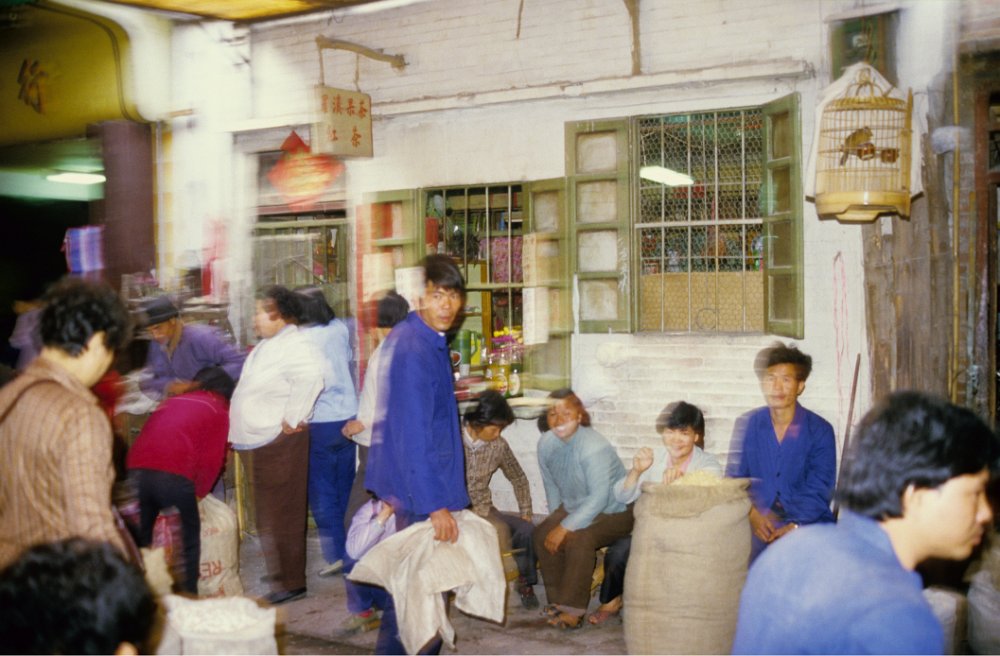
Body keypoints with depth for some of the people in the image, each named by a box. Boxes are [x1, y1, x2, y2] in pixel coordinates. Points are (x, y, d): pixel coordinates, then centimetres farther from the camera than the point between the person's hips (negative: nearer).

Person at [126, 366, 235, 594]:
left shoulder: (170, 402, 30)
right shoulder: (218, 411, 16)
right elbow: (211, 461, 6)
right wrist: (198, 493, 17)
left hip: (136, 469, 5)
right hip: (175, 475, -5)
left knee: (140, 535, 22)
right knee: (190, 535, 14)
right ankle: (188, 595, 14)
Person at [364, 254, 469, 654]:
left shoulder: (426, 340, 8)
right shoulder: (414, 349, -23)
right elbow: (413, 436, -25)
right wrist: (435, 505, -24)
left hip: (408, 484, 10)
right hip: (419, 487, -10)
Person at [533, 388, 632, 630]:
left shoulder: (595, 448, -30)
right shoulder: (546, 443, -8)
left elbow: (599, 499, -31)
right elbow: (551, 485, 6)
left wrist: (565, 527, -30)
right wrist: (555, 519, 0)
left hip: (614, 511, -7)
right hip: (573, 506, 7)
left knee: (579, 539, -30)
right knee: (543, 533, -13)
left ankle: (573, 610, -19)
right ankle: (558, 600, 0)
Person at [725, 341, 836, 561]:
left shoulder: (820, 430, 1)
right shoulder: (746, 425, 7)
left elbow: (820, 491, -3)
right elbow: (734, 478, 7)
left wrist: (795, 526, -20)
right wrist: (752, 513, -13)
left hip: (808, 524, -1)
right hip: (757, 526, 1)